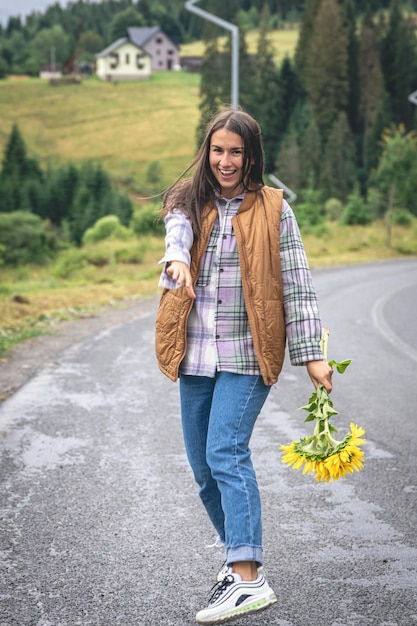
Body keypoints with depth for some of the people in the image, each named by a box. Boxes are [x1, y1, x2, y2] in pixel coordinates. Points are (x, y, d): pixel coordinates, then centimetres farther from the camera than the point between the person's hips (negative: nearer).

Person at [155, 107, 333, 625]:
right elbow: (177, 231, -16)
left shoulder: (273, 209, 2)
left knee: (226, 454, -19)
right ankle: (241, 555, 30)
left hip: (247, 353, -4)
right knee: (204, 468, 10)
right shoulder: (188, 202, 8)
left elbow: (296, 285, 1)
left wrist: (310, 354, -5)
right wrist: (176, 260, -40)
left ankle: (248, 578, -23)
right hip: (196, 355, 4)